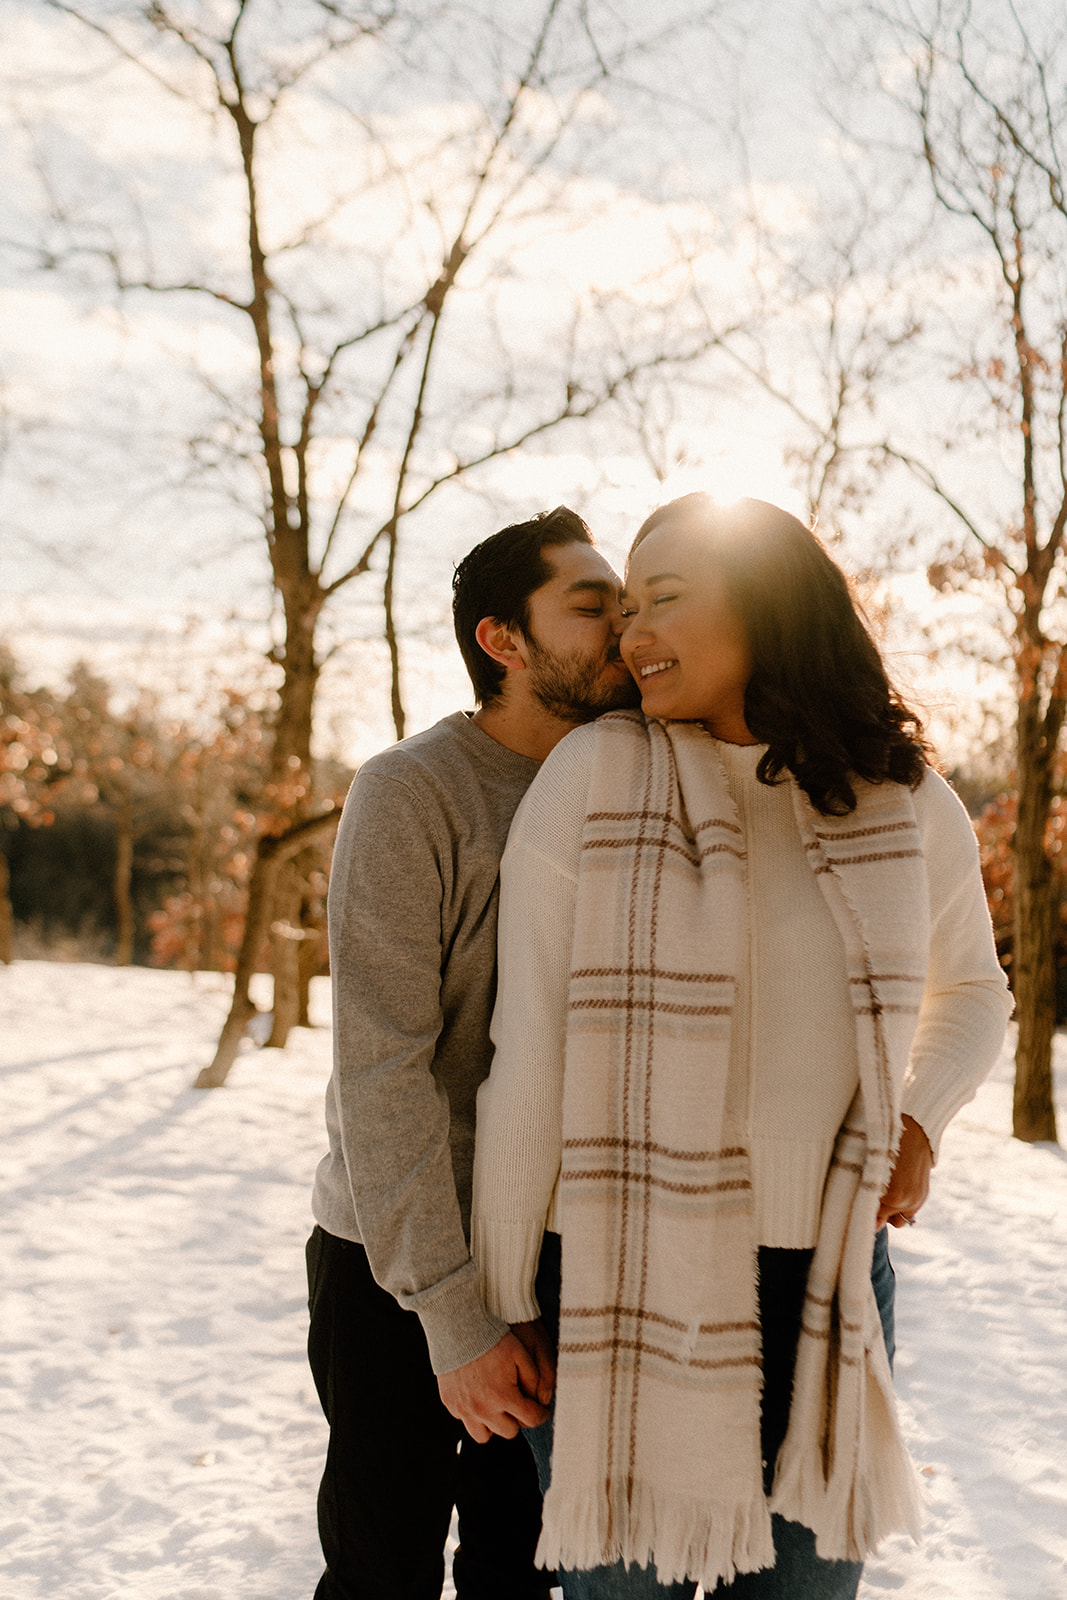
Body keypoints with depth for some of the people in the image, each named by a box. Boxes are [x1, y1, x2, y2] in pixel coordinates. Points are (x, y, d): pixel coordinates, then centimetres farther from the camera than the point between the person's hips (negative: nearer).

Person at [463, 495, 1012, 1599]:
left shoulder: (908, 809, 1)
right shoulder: (590, 777, -9)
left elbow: (971, 986, 20)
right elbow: (528, 1051, -7)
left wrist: (919, 1115, 1)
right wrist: (498, 1305, -3)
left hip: (828, 1294, 3)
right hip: (620, 1288, -3)